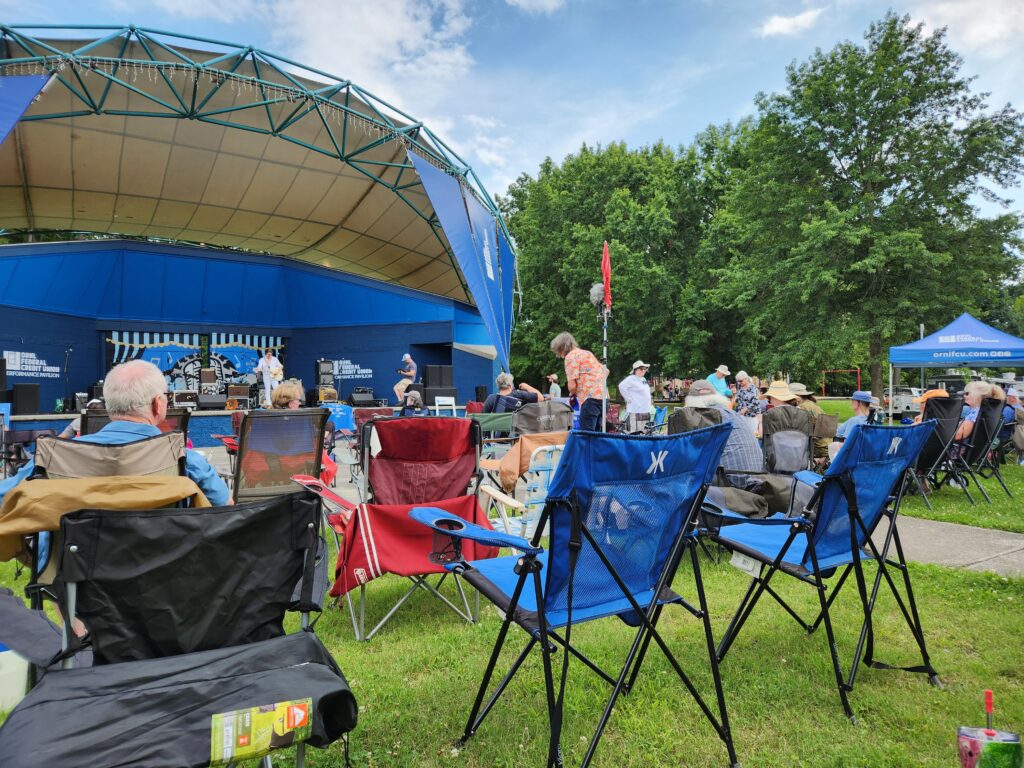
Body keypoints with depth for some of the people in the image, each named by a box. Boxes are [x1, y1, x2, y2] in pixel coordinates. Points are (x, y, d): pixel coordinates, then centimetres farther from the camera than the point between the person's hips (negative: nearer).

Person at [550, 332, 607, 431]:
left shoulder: (571, 356, -2)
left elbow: (572, 386, -9)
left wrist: (573, 393, 11)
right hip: (603, 396, 9)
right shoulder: (587, 353, 24)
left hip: (591, 398, -9)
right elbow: (606, 371, 27)